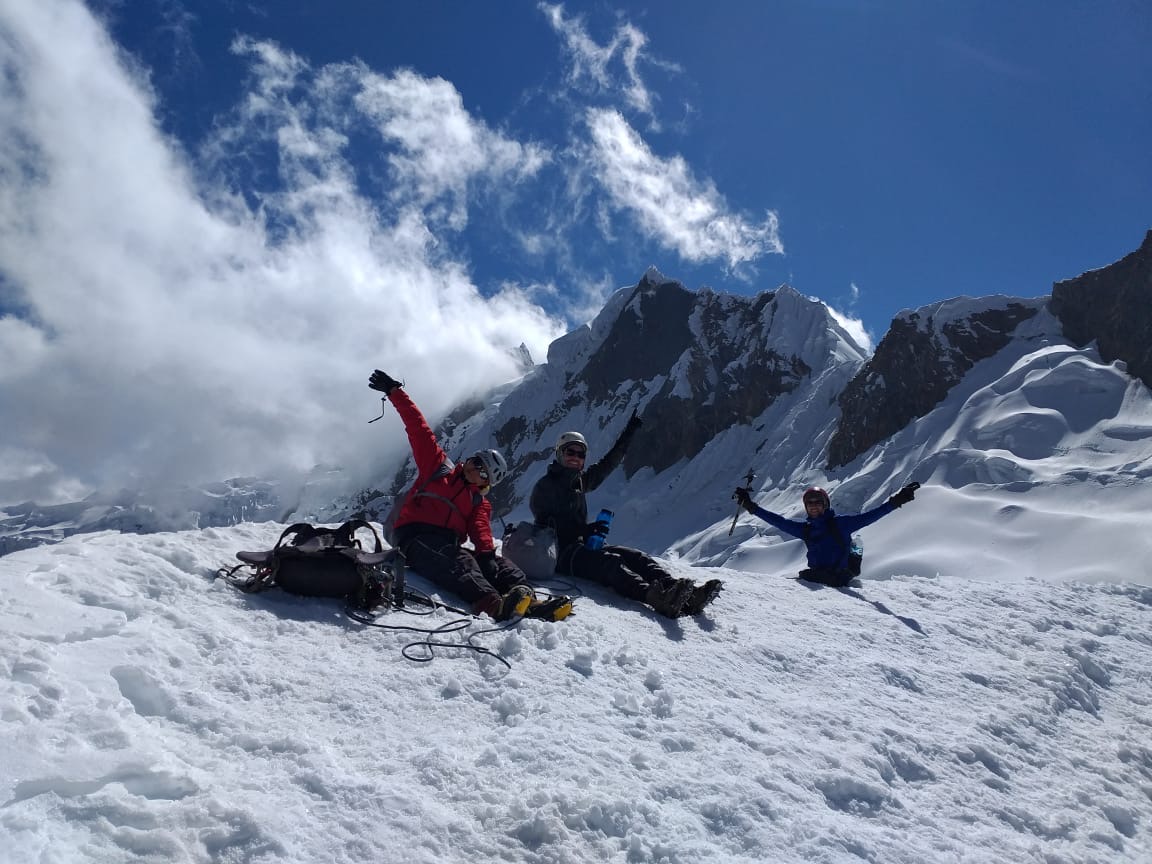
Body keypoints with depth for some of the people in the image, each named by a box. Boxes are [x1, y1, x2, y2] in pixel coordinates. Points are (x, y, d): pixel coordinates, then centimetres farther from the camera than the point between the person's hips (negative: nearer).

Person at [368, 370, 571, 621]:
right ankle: (492, 604, -63)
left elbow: (481, 531, 2)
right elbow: (418, 429, 13)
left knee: (500, 565, -21)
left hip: (450, 544, 4)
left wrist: (487, 552, -21)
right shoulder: (438, 467, 18)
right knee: (460, 563, -35)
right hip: (417, 537, -4)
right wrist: (394, 392, 10)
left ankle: (527, 603, -48)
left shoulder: (480, 502, 22)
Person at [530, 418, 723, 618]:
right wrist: (584, 530, -26)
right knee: (611, 561, -34)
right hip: (560, 553, -7)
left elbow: (608, 463, 27)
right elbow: (545, 524, -14)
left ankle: (687, 597, -39)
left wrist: (629, 431, 27)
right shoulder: (545, 485, -2)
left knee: (636, 557, -16)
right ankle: (655, 597, -62)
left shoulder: (579, 481, 20)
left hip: (582, 546, 8)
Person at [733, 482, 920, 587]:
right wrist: (751, 506, 16)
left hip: (839, 577, -4)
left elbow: (867, 517, -2)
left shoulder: (839, 523, 2)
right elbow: (778, 521, 18)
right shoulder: (805, 529, 15)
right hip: (817, 575, 4)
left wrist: (896, 501, -10)